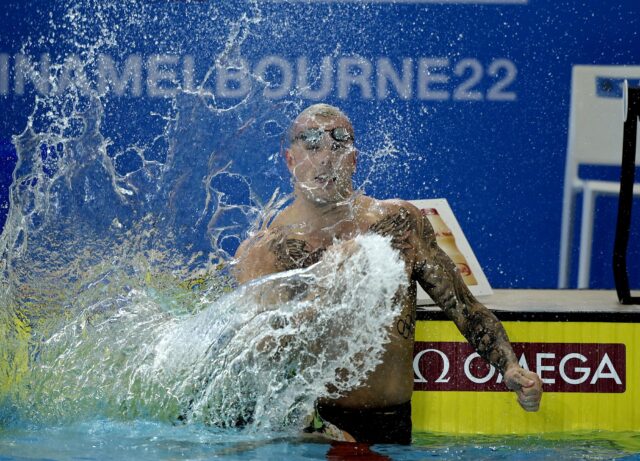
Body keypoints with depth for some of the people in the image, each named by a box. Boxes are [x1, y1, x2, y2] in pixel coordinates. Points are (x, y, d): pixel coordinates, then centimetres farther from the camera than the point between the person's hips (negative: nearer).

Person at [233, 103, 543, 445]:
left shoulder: (400, 223, 7)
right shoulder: (260, 253, -2)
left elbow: (465, 308, 12)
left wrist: (510, 368, -4)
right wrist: (319, 428, -23)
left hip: (393, 429, 2)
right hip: (311, 425, -2)